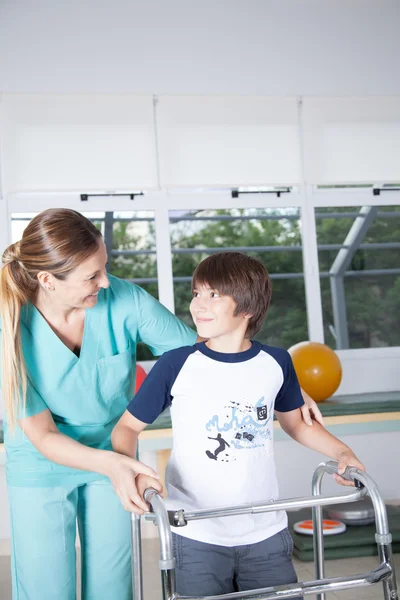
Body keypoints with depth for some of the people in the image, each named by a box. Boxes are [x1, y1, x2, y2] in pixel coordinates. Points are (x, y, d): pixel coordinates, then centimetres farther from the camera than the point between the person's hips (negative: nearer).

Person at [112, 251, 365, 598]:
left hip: (266, 532, 3)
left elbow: (295, 422, 15)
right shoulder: (176, 365, -11)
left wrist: (341, 452, 1)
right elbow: (128, 427, -2)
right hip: (196, 536, -2)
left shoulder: (276, 362, -2)